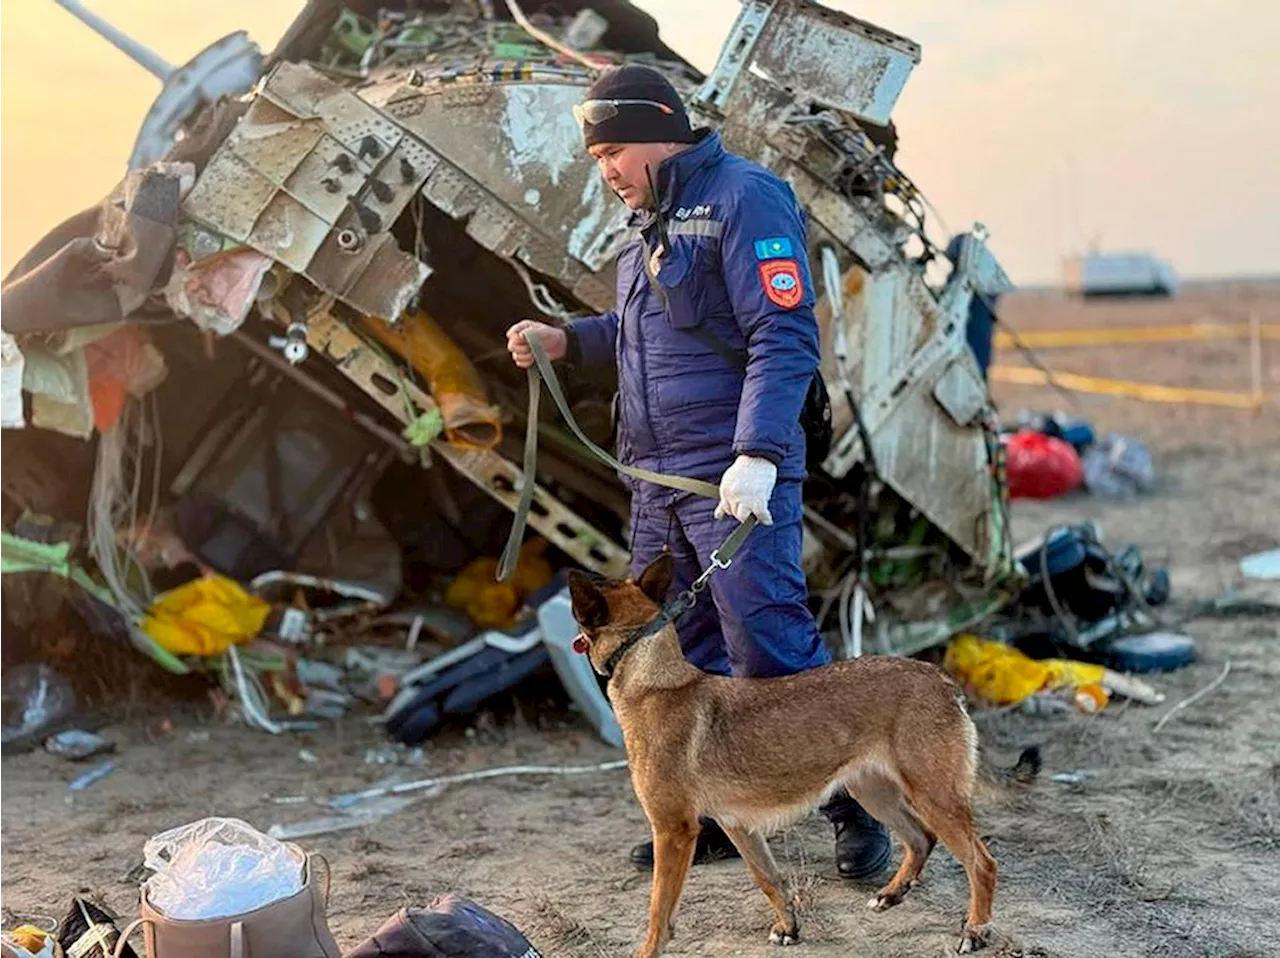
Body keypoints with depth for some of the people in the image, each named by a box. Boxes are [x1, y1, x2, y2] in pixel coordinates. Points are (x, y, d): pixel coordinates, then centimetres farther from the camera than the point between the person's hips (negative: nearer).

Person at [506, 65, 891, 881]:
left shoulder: (745, 198, -10)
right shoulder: (654, 217, 18)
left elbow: (785, 337, -19)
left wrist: (757, 454, -27)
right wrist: (566, 341, 15)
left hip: (737, 476, -9)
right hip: (658, 478, 9)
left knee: (770, 644, -11)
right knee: (678, 651, 11)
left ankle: (860, 809, 3)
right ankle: (716, 814, 23)